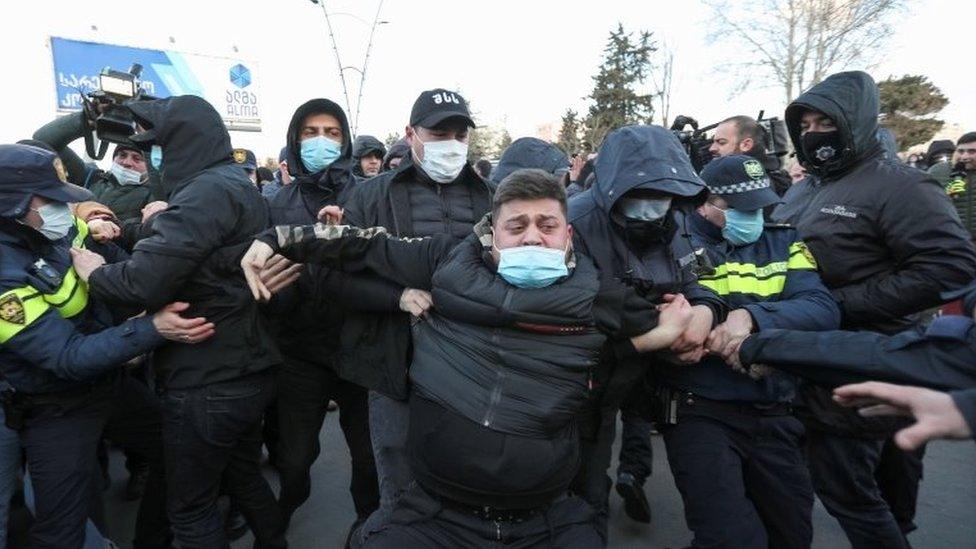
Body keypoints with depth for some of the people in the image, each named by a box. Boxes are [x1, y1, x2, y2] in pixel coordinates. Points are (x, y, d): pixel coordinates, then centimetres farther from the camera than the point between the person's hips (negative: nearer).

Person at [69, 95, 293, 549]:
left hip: (207, 386, -9)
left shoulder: (208, 192, -20)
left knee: (190, 507, 10)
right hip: (248, 372, 9)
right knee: (243, 476, 25)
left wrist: (94, 272, -7)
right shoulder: (239, 186, 12)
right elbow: (175, 249, 14)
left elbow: (142, 282, -26)